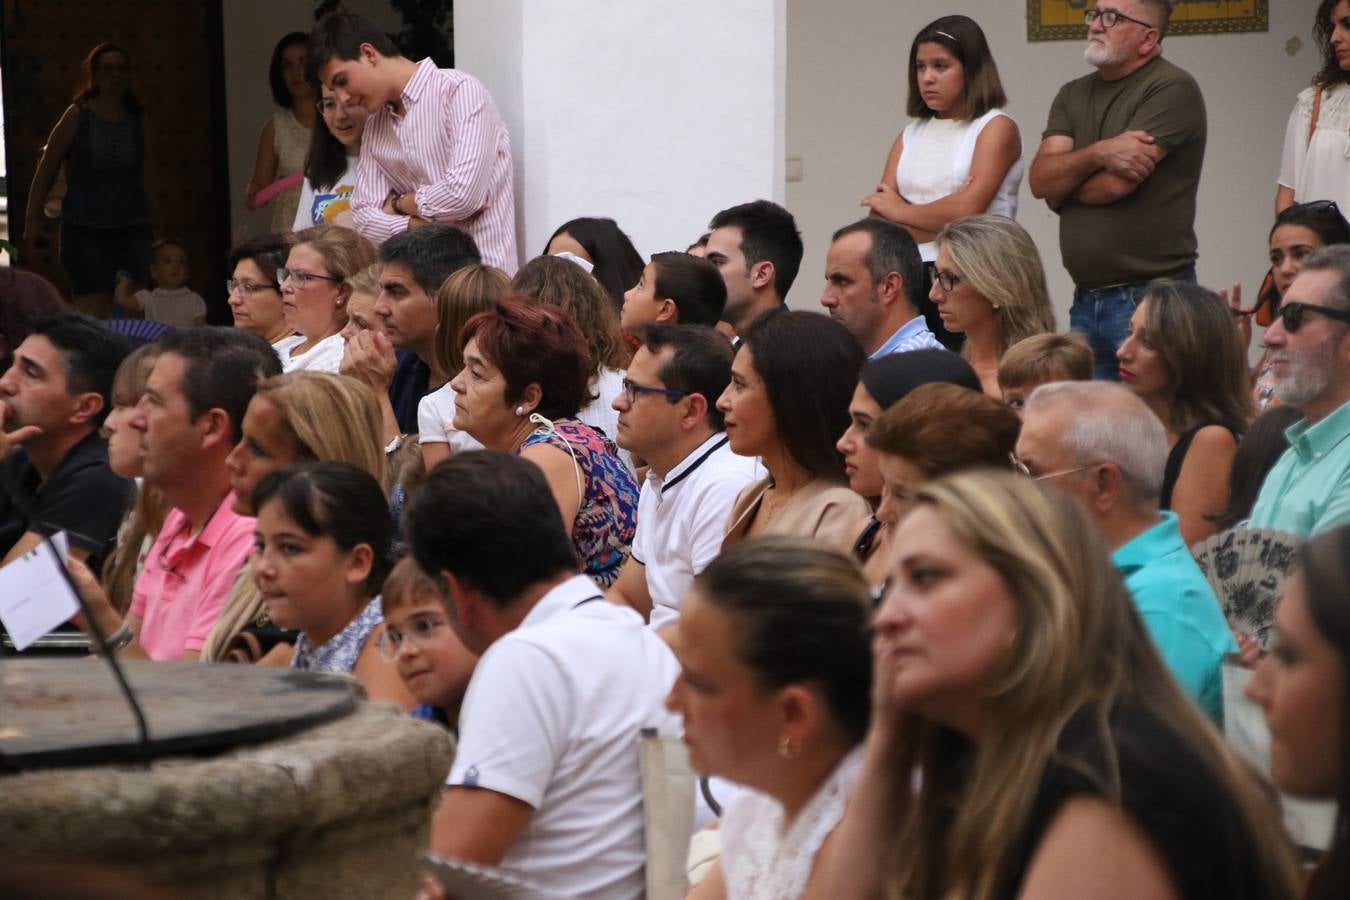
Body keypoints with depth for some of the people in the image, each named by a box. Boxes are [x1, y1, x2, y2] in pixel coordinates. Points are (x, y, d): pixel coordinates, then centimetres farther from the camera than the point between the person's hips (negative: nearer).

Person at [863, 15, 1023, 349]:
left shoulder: (997, 128, 1)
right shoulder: (910, 135, 17)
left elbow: (967, 209, -13)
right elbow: (878, 222, 5)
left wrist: (902, 212, 1)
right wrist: (945, 222, -9)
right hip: (910, 279, 5)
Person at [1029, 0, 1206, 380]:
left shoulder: (1172, 89, -8)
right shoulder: (1074, 95, 14)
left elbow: (1117, 183, -17)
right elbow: (1040, 179, 0)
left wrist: (1063, 179, 2)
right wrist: (1098, 153, -17)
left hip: (1149, 300, -7)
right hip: (1085, 301, 7)